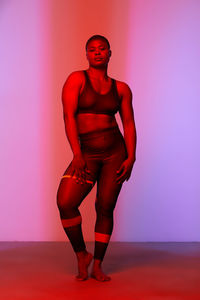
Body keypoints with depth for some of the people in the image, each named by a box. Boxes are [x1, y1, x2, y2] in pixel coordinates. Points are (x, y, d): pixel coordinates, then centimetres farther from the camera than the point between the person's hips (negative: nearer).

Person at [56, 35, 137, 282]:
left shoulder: (121, 88, 9)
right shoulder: (76, 79, 1)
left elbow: (129, 123, 8)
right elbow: (68, 116, -8)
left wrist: (131, 158, -5)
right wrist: (76, 154, -16)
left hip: (115, 152, 2)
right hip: (87, 154, -1)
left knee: (105, 208, 2)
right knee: (65, 203, -17)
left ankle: (97, 266, 17)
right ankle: (81, 255, 7)